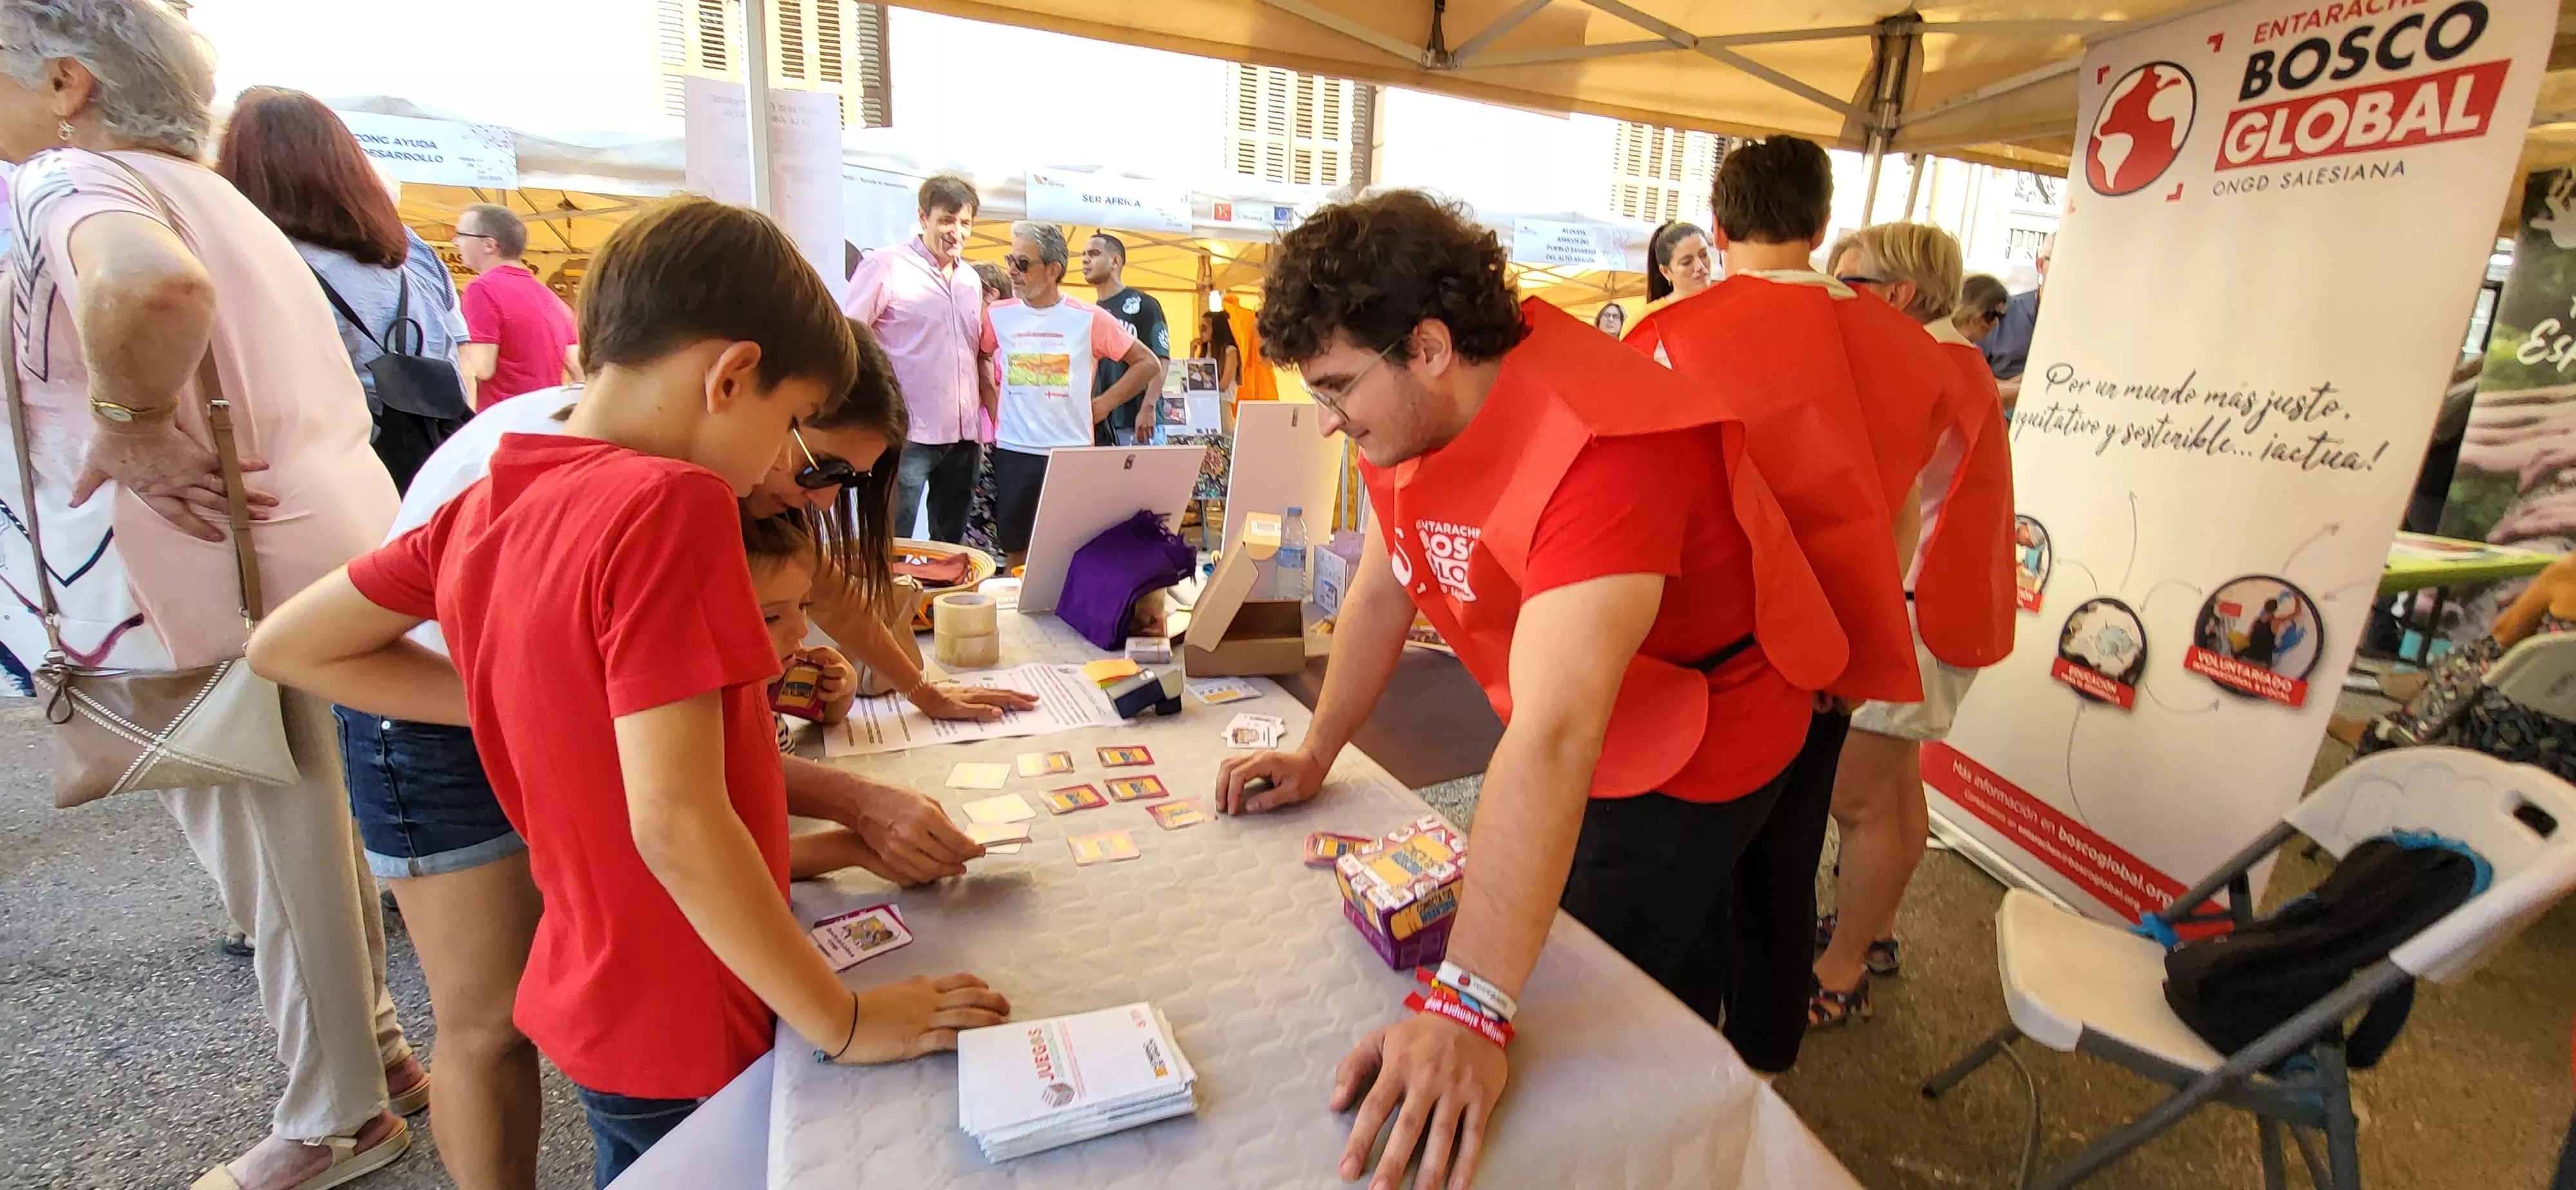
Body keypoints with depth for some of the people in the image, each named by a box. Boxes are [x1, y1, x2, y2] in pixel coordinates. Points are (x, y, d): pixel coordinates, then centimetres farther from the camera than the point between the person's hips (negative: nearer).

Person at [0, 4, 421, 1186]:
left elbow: (147, 286, -35)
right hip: (317, 544, 9)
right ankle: (373, 1048, 36)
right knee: (316, 832, 20)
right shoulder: (198, 190, 18)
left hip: (221, 581, -9)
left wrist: (127, 423, -20)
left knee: (276, 858, 4)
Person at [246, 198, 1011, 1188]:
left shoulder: (488, 505, -2)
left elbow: (287, 647, 9)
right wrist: (845, 1023, -21)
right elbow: (676, 822, -30)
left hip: (588, 987, 7)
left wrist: (560, 705, 4)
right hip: (688, 1031, -7)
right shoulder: (673, 504, -27)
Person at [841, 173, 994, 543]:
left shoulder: (970, 277, 14)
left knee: (951, 545, 14)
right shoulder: (886, 265, -4)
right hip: (907, 433, -6)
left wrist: (996, 417, 13)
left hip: (963, 434, 6)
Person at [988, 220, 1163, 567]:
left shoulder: (1088, 319, -2)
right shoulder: (999, 315, 5)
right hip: (1013, 453, 2)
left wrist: (1103, 403, 1)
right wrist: (993, 404, 9)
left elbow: (1148, 363, 3)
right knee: (1018, 557, 9)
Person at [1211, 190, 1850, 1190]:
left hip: (1695, 750, -7)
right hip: (1583, 735, 8)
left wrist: (1469, 1013, -46)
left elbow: (1552, 740, -45)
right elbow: (1381, 591, 3)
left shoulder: (1595, 448, -37)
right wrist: (1316, 756, 2)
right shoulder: (1407, 413, -10)